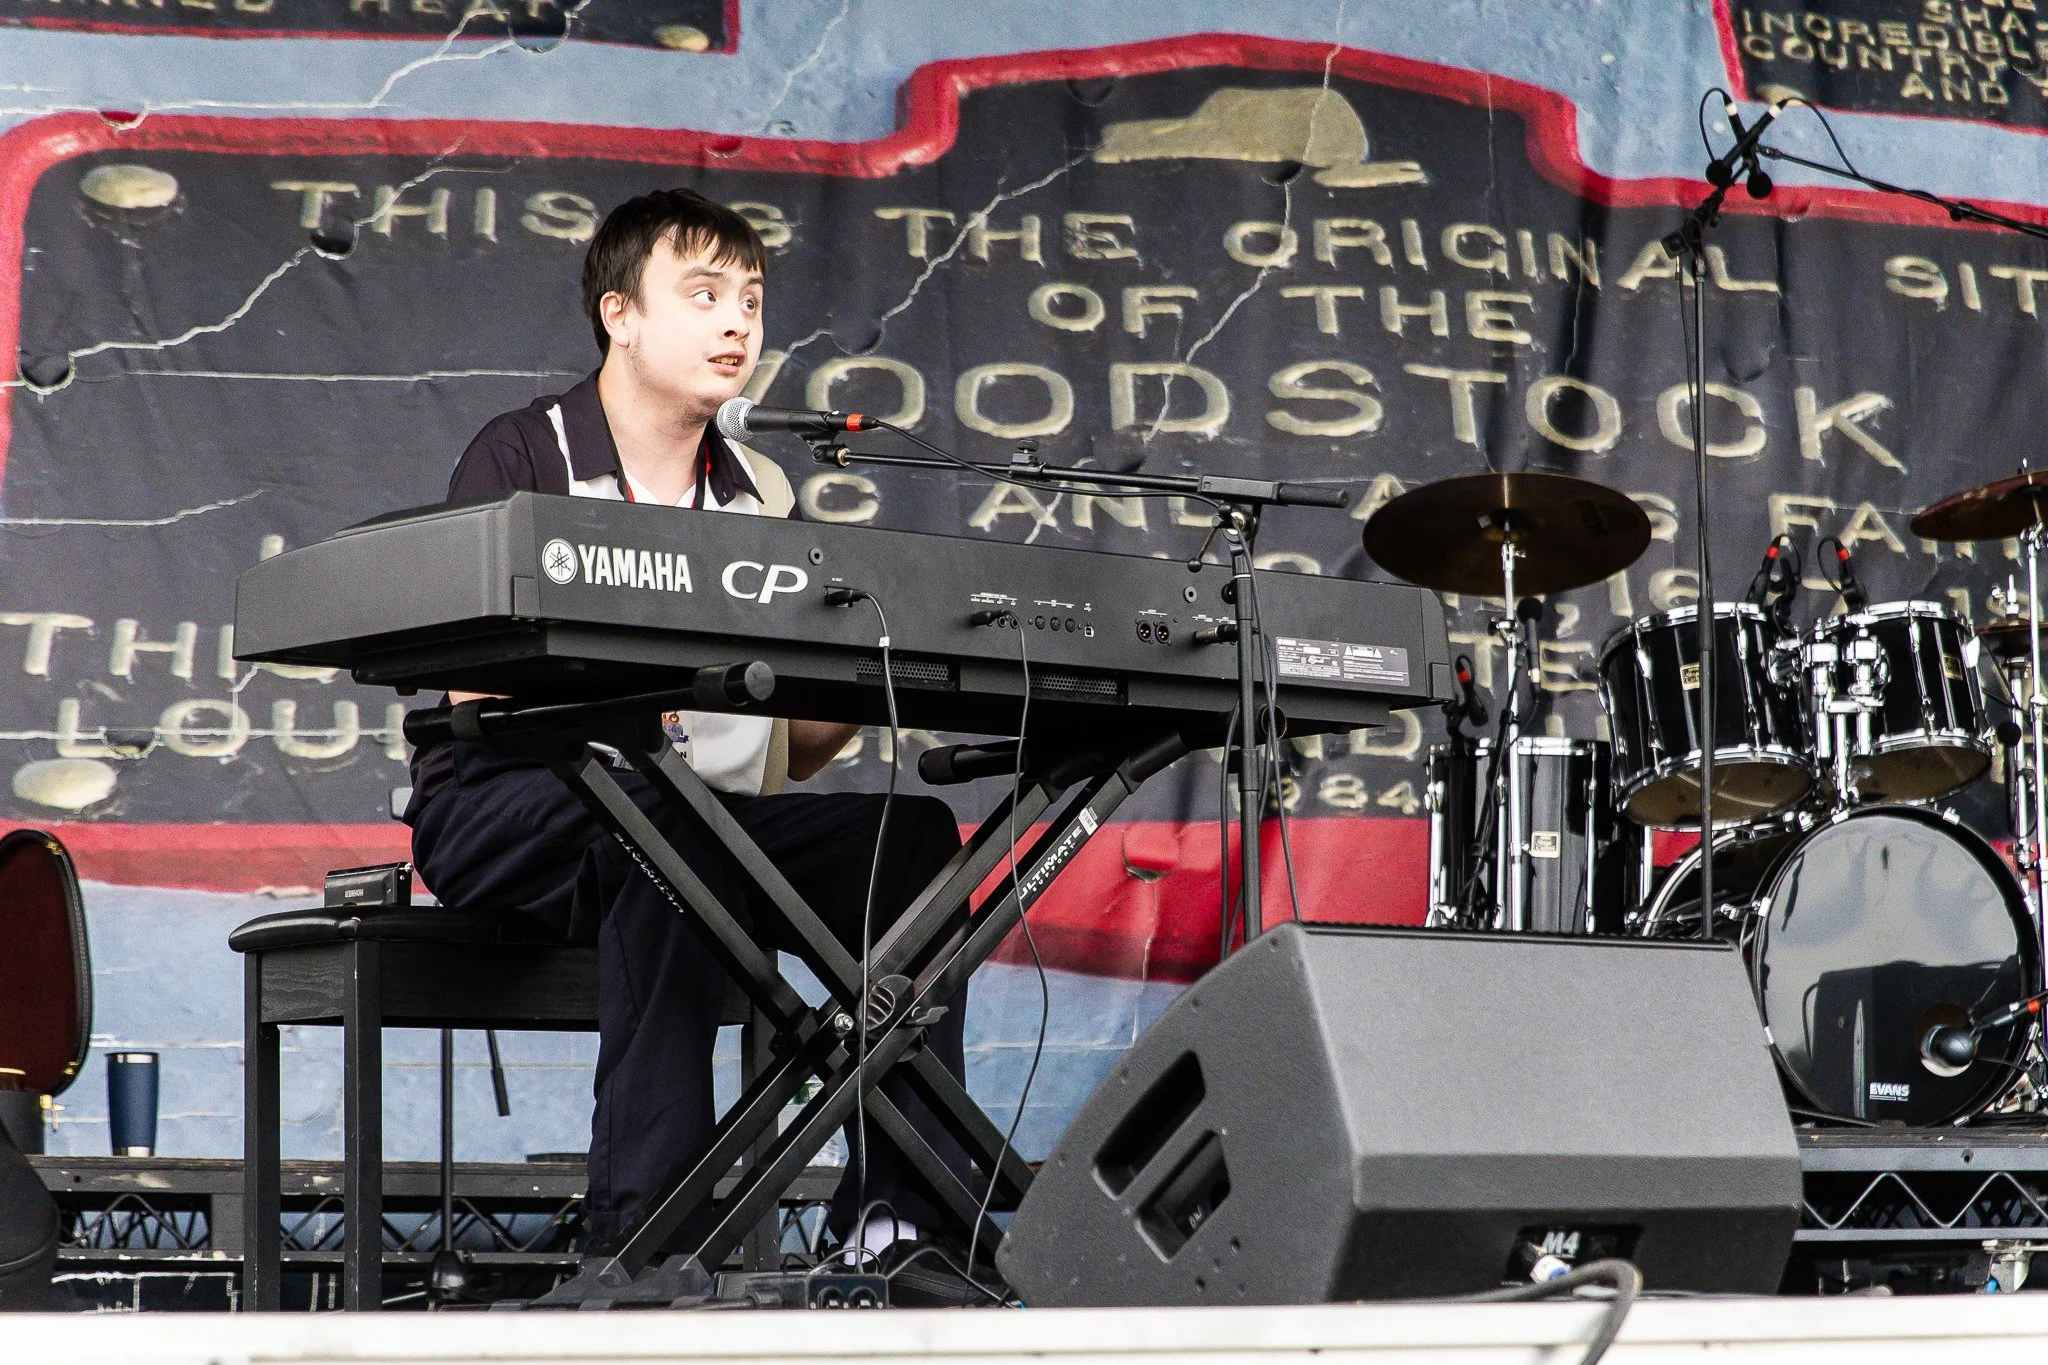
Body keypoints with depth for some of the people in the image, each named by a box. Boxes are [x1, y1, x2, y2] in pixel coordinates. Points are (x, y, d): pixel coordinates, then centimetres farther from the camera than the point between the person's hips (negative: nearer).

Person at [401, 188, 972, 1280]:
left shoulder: (762, 497, 17)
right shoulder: (521, 461, 1)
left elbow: (791, 750, 14)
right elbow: (477, 696, -11)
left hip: (701, 820, 5)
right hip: (505, 809, -5)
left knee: (911, 831, -19)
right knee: (668, 822, -37)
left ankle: (902, 1215, -26)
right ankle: (648, 1230, -41)